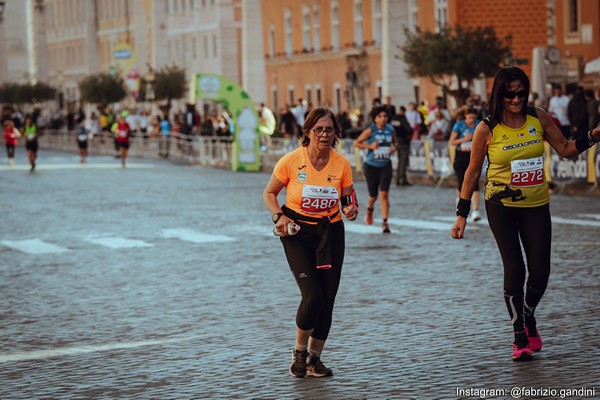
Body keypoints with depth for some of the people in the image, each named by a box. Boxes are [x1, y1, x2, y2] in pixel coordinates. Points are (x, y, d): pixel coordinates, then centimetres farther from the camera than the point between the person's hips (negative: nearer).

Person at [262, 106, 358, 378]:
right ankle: (299, 352, 10)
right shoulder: (291, 161, -12)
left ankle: (314, 358, 21)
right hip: (297, 232, -3)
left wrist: (351, 210, -13)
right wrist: (279, 216, -15)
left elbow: (348, 199, 10)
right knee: (313, 296, -15)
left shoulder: (342, 164, -4)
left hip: (330, 231, 3)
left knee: (327, 299, 2)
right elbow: (269, 194, 2)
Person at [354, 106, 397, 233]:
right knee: (373, 195, 9)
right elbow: (356, 143, -8)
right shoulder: (370, 131, -11)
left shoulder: (390, 130, 0)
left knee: (384, 194, -11)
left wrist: (394, 147, -4)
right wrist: (370, 146, -20)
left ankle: (385, 222, -5)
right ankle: (369, 209, 44)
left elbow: (394, 142, 19)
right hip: (371, 166, -2)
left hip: (385, 166, 2)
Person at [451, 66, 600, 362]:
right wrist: (462, 214, -1)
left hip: (536, 206, 3)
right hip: (501, 206, -3)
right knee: (514, 269, -9)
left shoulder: (538, 118, -2)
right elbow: (473, 171, 0)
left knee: (540, 271, 0)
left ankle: (529, 317, 31)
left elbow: (565, 149, 7)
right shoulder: (487, 129, -9)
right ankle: (520, 338, 4)